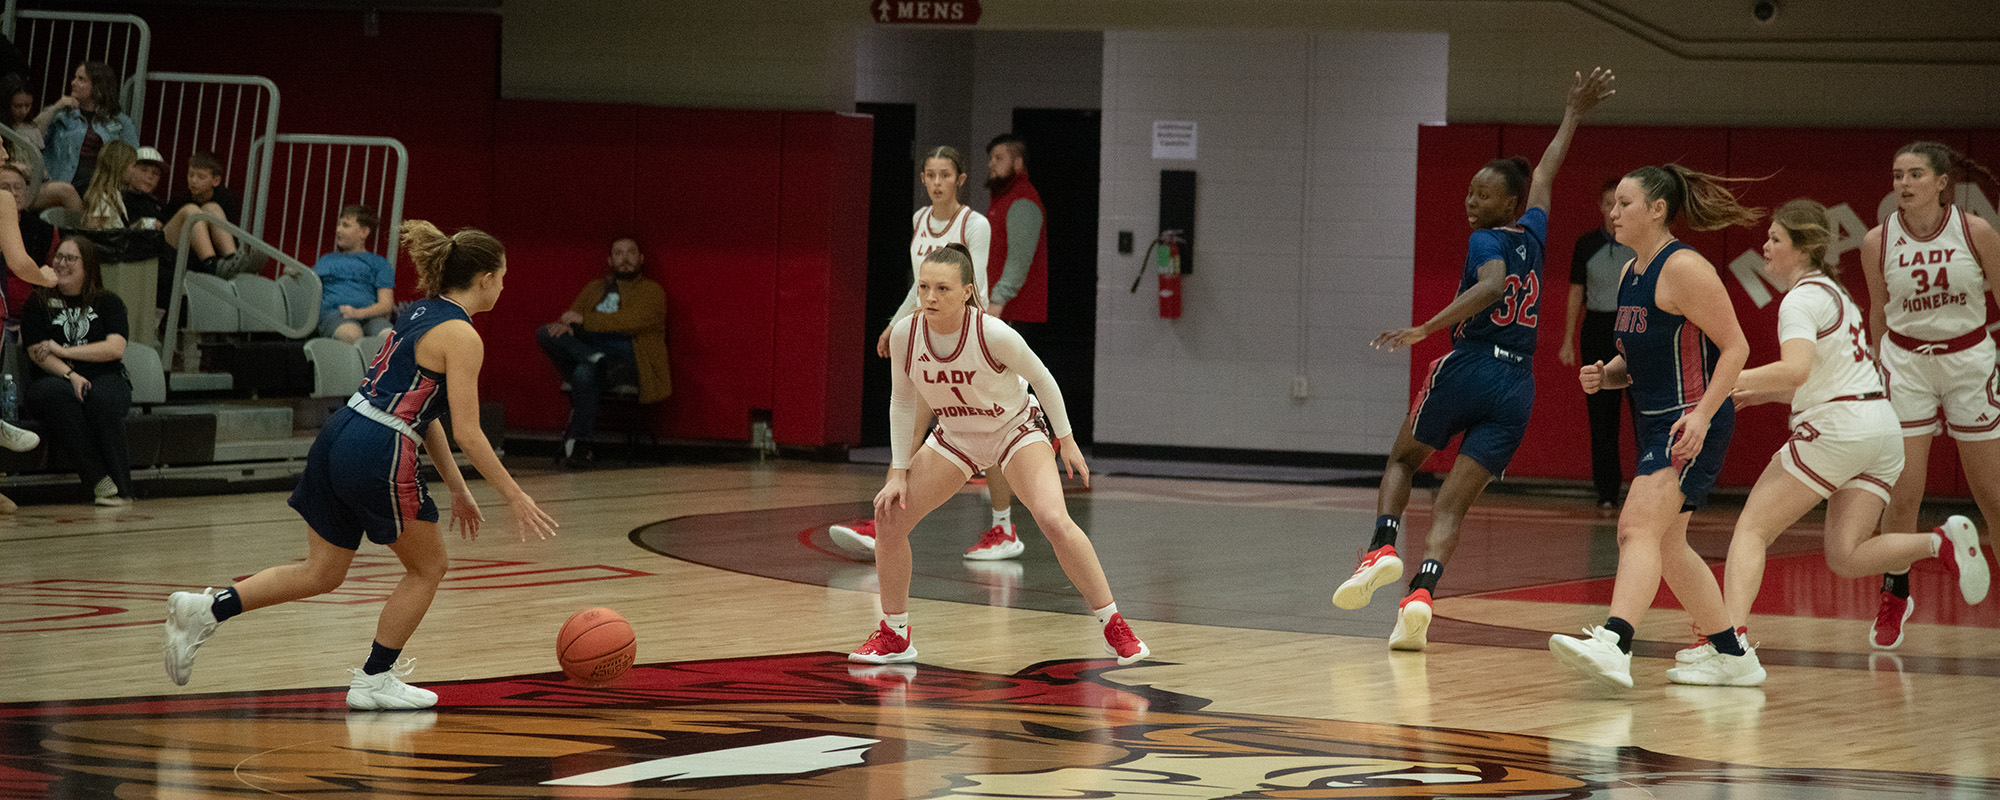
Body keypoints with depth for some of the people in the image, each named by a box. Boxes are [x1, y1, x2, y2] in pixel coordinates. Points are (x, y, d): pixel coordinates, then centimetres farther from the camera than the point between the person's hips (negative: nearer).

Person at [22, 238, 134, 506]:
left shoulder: (108, 302, 11)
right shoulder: (39, 303, 11)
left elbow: (115, 348, -3)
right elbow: (37, 352, 0)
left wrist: (64, 351, -9)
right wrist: (70, 375, -18)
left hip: (104, 378, 0)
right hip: (55, 379, 0)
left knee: (103, 398, -36)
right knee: (59, 394, -36)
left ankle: (119, 486, -38)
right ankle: (99, 479, -42)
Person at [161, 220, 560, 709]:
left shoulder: (422, 313, 19)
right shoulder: (461, 336, -9)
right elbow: (467, 432, -13)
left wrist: (456, 488, 26)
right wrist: (515, 497, -7)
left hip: (338, 437, 8)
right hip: (379, 457, -8)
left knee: (321, 573, 16)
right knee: (427, 568, 12)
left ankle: (206, 610, 5)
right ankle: (373, 681, 17)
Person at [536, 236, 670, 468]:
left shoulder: (651, 290, 8)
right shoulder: (594, 288, 27)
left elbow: (632, 322, -10)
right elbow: (572, 316, 15)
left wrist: (585, 320, -14)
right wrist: (564, 325, -11)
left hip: (626, 356, -6)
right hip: (589, 348, 6)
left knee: (585, 372, -37)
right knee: (546, 334, -19)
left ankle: (578, 446, -31)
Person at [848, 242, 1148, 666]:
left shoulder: (993, 334, -31)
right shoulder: (905, 334, -20)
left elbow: (1041, 378, -13)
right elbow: (903, 401, -5)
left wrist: (1065, 439, -5)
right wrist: (899, 472, -7)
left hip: (1016, 430, -4)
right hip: (955, 437, 4)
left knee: (1055, 521, -24)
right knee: (889, 515, -7)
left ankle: (1115, 628, -10)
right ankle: (894, 637, 10)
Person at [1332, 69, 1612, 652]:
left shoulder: (1486, 241, -3)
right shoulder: (1532, 234, 15)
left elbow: (1492, 283, -26)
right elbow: (1544, 177, 33)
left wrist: (1426, 328, -32)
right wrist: (1572, 117, 48)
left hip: (1469, 368, -5)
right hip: (1518, 388, 5)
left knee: (1403, 460, 20)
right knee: (1453, 504, -3)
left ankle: (1383, 548, -2)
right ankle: (1420, 593, -24)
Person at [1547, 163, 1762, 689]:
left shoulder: (1683, 269, -14)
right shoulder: (1630, 274, 14)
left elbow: (1735, 347, -16)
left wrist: (1702, 414, -25)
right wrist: (1605, 375, 3)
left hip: (1692, 426, -10)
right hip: (1655, 425, 10)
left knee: (1639, 527, -24)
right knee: (1666, 544, 17)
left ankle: (1613, 643, -40)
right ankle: (1732, 655, 28)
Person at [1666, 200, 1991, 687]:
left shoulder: (1801, 300, -7)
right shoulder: (1832, 291, 23)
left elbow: (1796, 370, -25)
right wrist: (1761, 395, 19)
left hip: (1837, 428, -9)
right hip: (1883, 430, 9)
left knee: (1751, 528, -6)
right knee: (1846, 558, 5)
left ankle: (1730, 644, -20)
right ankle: (1943, 543, -11)